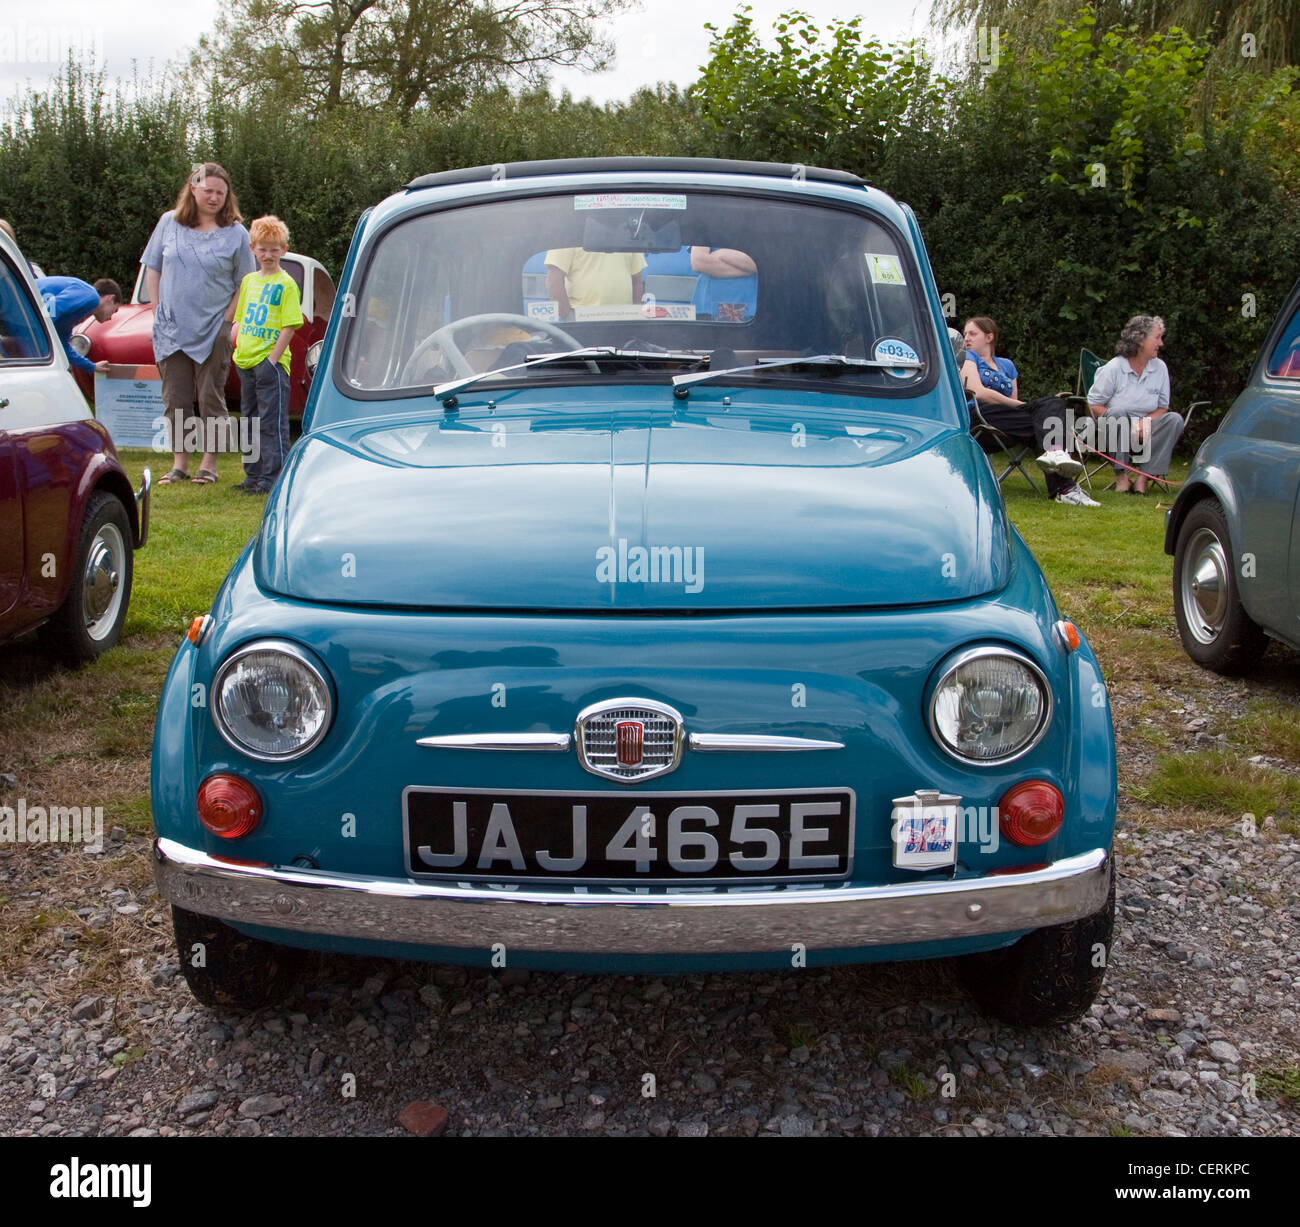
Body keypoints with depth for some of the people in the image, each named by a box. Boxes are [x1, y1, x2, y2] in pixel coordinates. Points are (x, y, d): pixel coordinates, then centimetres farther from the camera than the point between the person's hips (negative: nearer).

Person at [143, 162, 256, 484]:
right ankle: (179, 463, 15)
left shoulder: (236, 234, -1)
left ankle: (209, 463, 11)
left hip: (213, 331, -2)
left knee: (211, 400, 2)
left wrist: (228, 320, -7)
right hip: (171, 330, 3)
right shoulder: (169, 223, 5)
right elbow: (152, 269, 12)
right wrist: (159, 310, 4)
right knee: (175, 400, 6)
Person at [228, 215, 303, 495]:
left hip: (271, 361, -7)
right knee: (250, 419, 14)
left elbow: (290, 326, -12)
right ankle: (253, 475, 24)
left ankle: (272, 477, 0)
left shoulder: (286, 284, -6)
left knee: (271, 422, -5)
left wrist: (273, 358, -17)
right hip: (246, 361, 8)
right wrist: (238, 343, 7)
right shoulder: (249, 281, 14)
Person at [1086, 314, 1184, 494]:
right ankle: (1121, 474, -22)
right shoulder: (1113, 368, -5)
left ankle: (1144, 476, -25)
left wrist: (1146, 422, -13)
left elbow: (1163, 407, 8)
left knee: (1174, 420, -22)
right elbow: (1093, 405, -4)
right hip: (1118, 432, -3)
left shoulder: (1160, 368, 6)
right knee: (1118, 413, -35)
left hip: (1146, 432, 4)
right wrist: (1114, 419, -18)